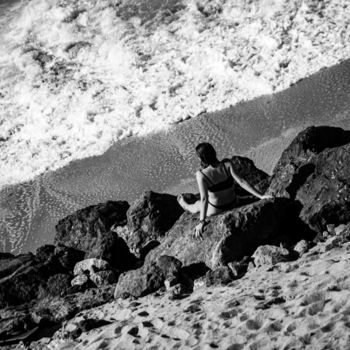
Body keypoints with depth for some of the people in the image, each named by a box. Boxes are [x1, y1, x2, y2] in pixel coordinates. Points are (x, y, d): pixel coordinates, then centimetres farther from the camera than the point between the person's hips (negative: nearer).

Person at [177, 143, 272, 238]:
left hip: (215, 210, -2)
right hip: (233, 205, 2)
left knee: (197, 206, 35)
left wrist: (202, 222, -31)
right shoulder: (227, 164, -23)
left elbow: (204, 199, -32)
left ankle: (186, 206, 69)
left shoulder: (201, 175, -29)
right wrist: (261, 196, -26)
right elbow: (241, 181, -28)